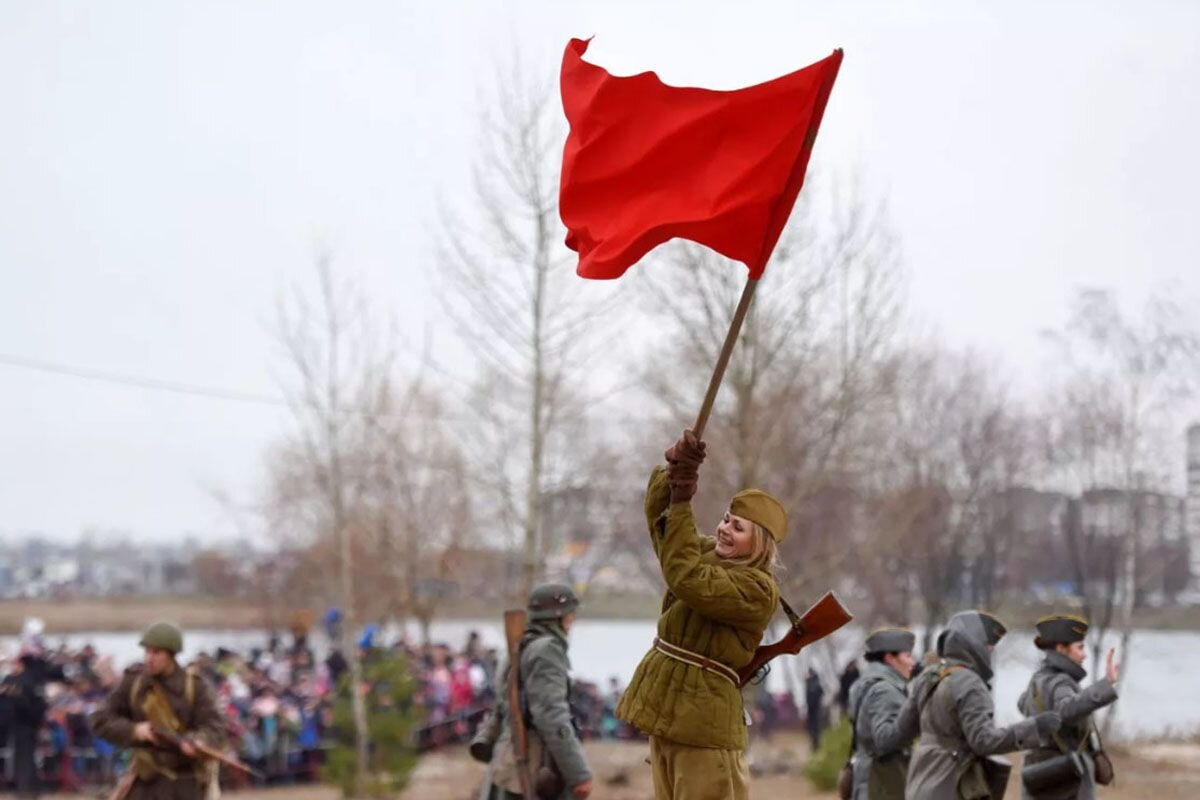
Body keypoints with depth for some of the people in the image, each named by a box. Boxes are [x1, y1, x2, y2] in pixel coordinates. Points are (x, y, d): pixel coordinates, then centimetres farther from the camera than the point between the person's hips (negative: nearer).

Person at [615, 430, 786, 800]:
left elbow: (687, 579, -26)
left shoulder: (757, 589, -16)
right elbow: (658, 510, 10)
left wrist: (682, 501, -23)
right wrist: (675, 469, -12)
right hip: (665, 709, 9)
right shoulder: (707, 553, 10)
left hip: (703, 716, -9)